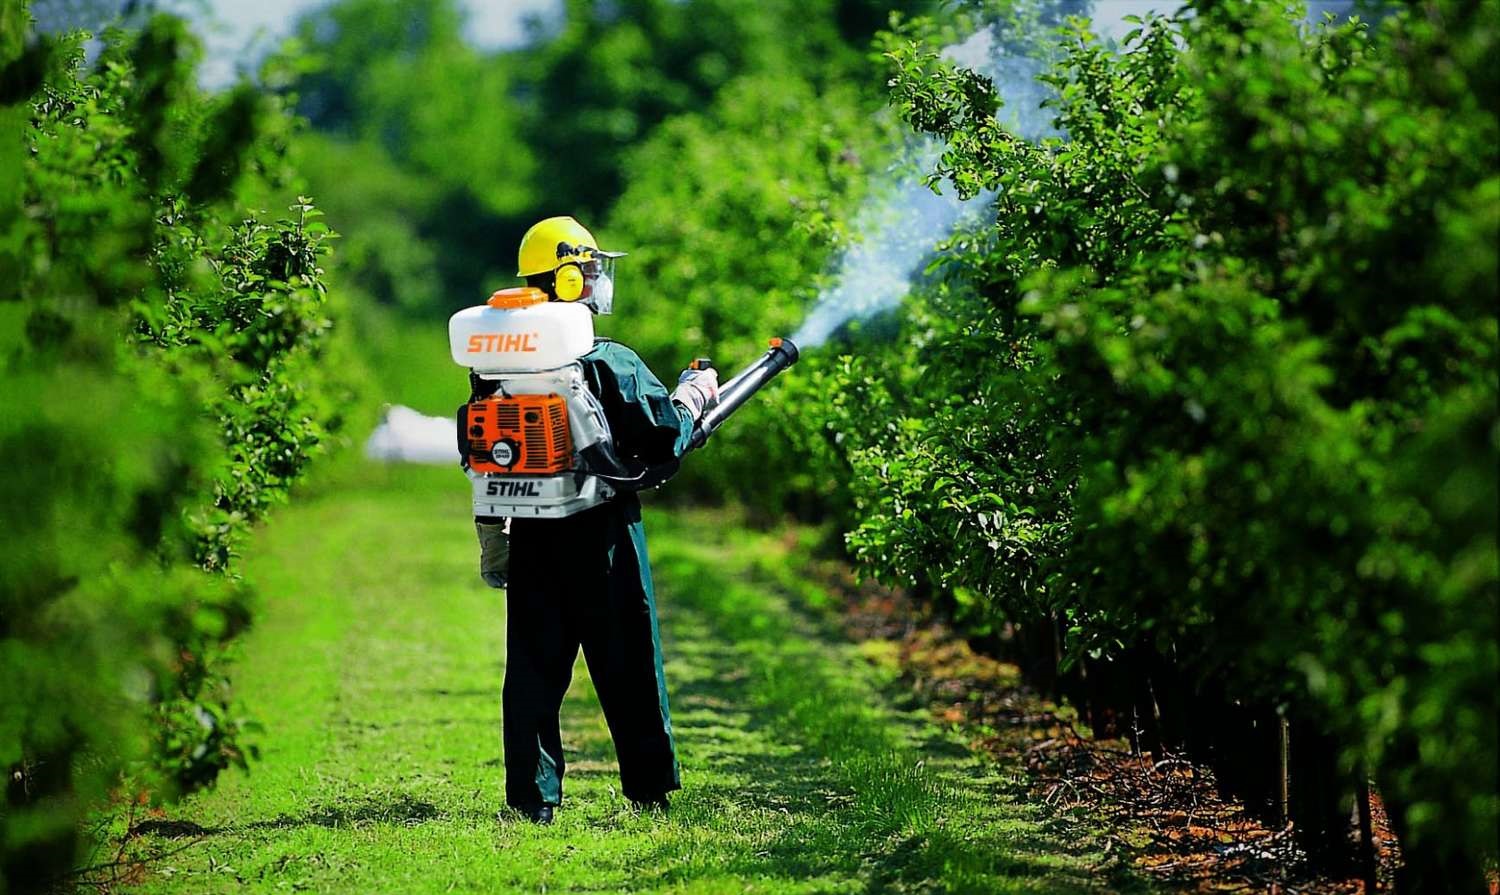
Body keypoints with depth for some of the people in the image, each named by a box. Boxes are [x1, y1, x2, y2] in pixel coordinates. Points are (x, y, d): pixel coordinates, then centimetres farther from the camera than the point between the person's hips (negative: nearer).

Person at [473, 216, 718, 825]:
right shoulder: (610, 363, -13)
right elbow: (663, 438, -14)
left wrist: (491, 539, 17)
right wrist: (692, 396, 6)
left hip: (531, 538, 4)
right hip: (602, 535, -4)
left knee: (533, 666, 8)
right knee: (627, 665, 7)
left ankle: (532, 797, 5)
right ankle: (649, 790, 14)